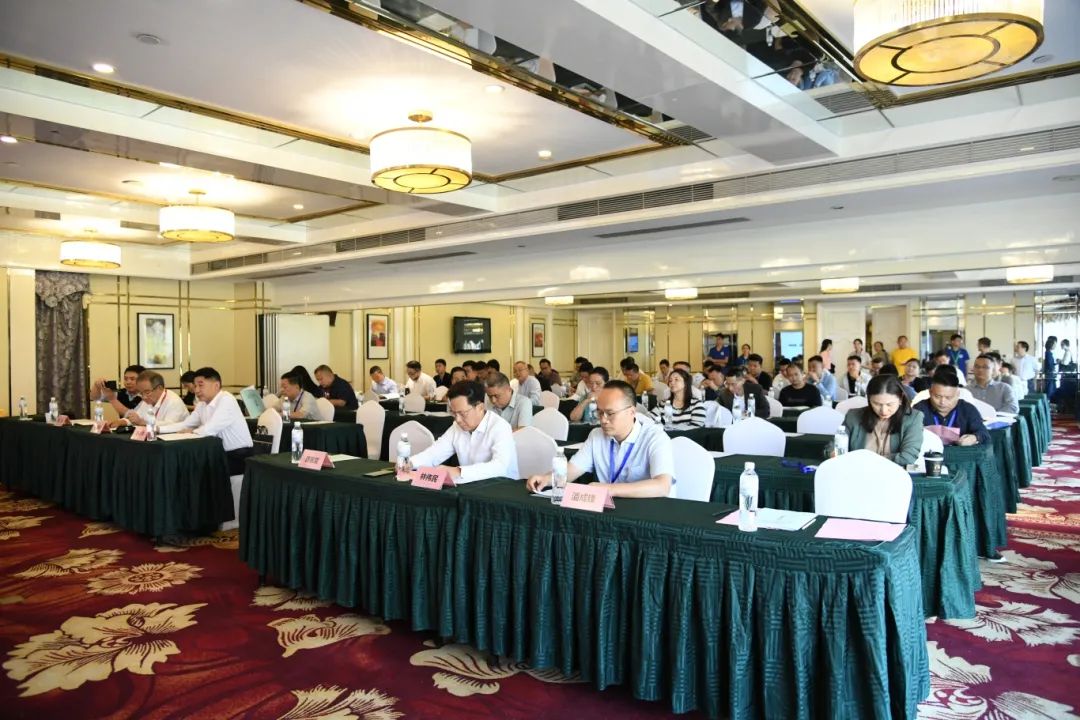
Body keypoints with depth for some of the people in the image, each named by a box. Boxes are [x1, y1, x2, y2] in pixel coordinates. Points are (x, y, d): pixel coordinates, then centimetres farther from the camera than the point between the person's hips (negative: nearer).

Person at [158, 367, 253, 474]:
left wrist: (191, 432, -4)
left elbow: (210, 429, -22)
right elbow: (185, 424, 9)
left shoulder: (226, 400, -17)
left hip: (239, 456, -7)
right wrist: (158, 429, -2)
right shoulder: (202, 405, 8)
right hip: (221, 454, 7)